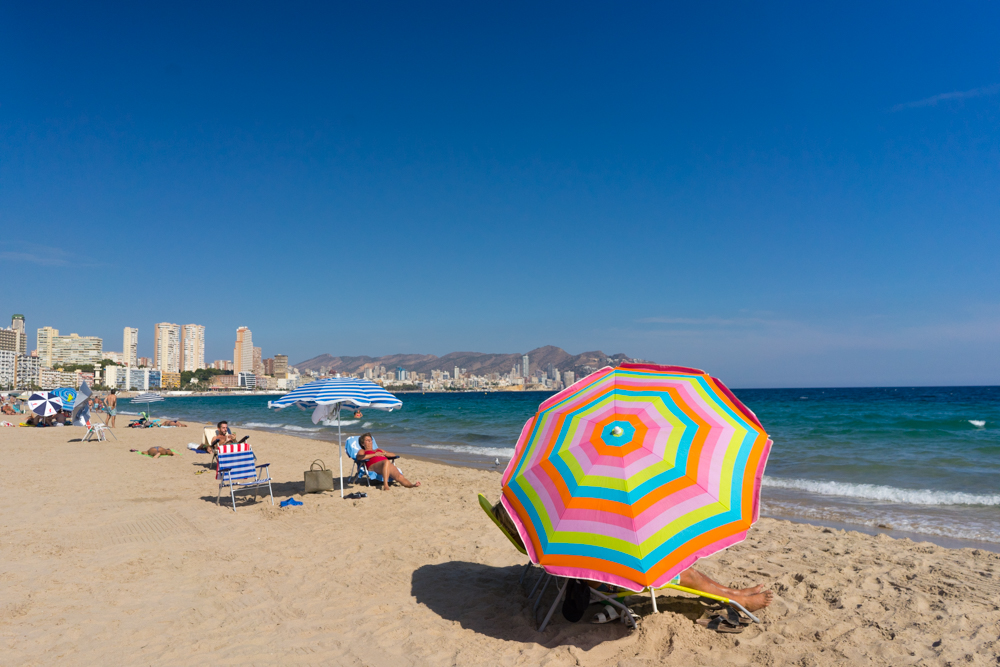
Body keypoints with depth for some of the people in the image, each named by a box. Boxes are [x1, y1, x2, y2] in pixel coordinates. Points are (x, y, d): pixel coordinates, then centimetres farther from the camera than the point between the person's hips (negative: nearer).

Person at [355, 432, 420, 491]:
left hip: (388, 465, 4)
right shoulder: (362, 451, 28)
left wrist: (384, 453, 13)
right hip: (373, 466, -4)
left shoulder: (379, 450, 42)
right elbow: (359, 458, 1)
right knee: (387, 462, -41)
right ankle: (385, 485, -55)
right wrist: (374, 455, 0)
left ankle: (411, 485, -57)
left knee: (399, 476, -30)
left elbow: (393, 455, 32)